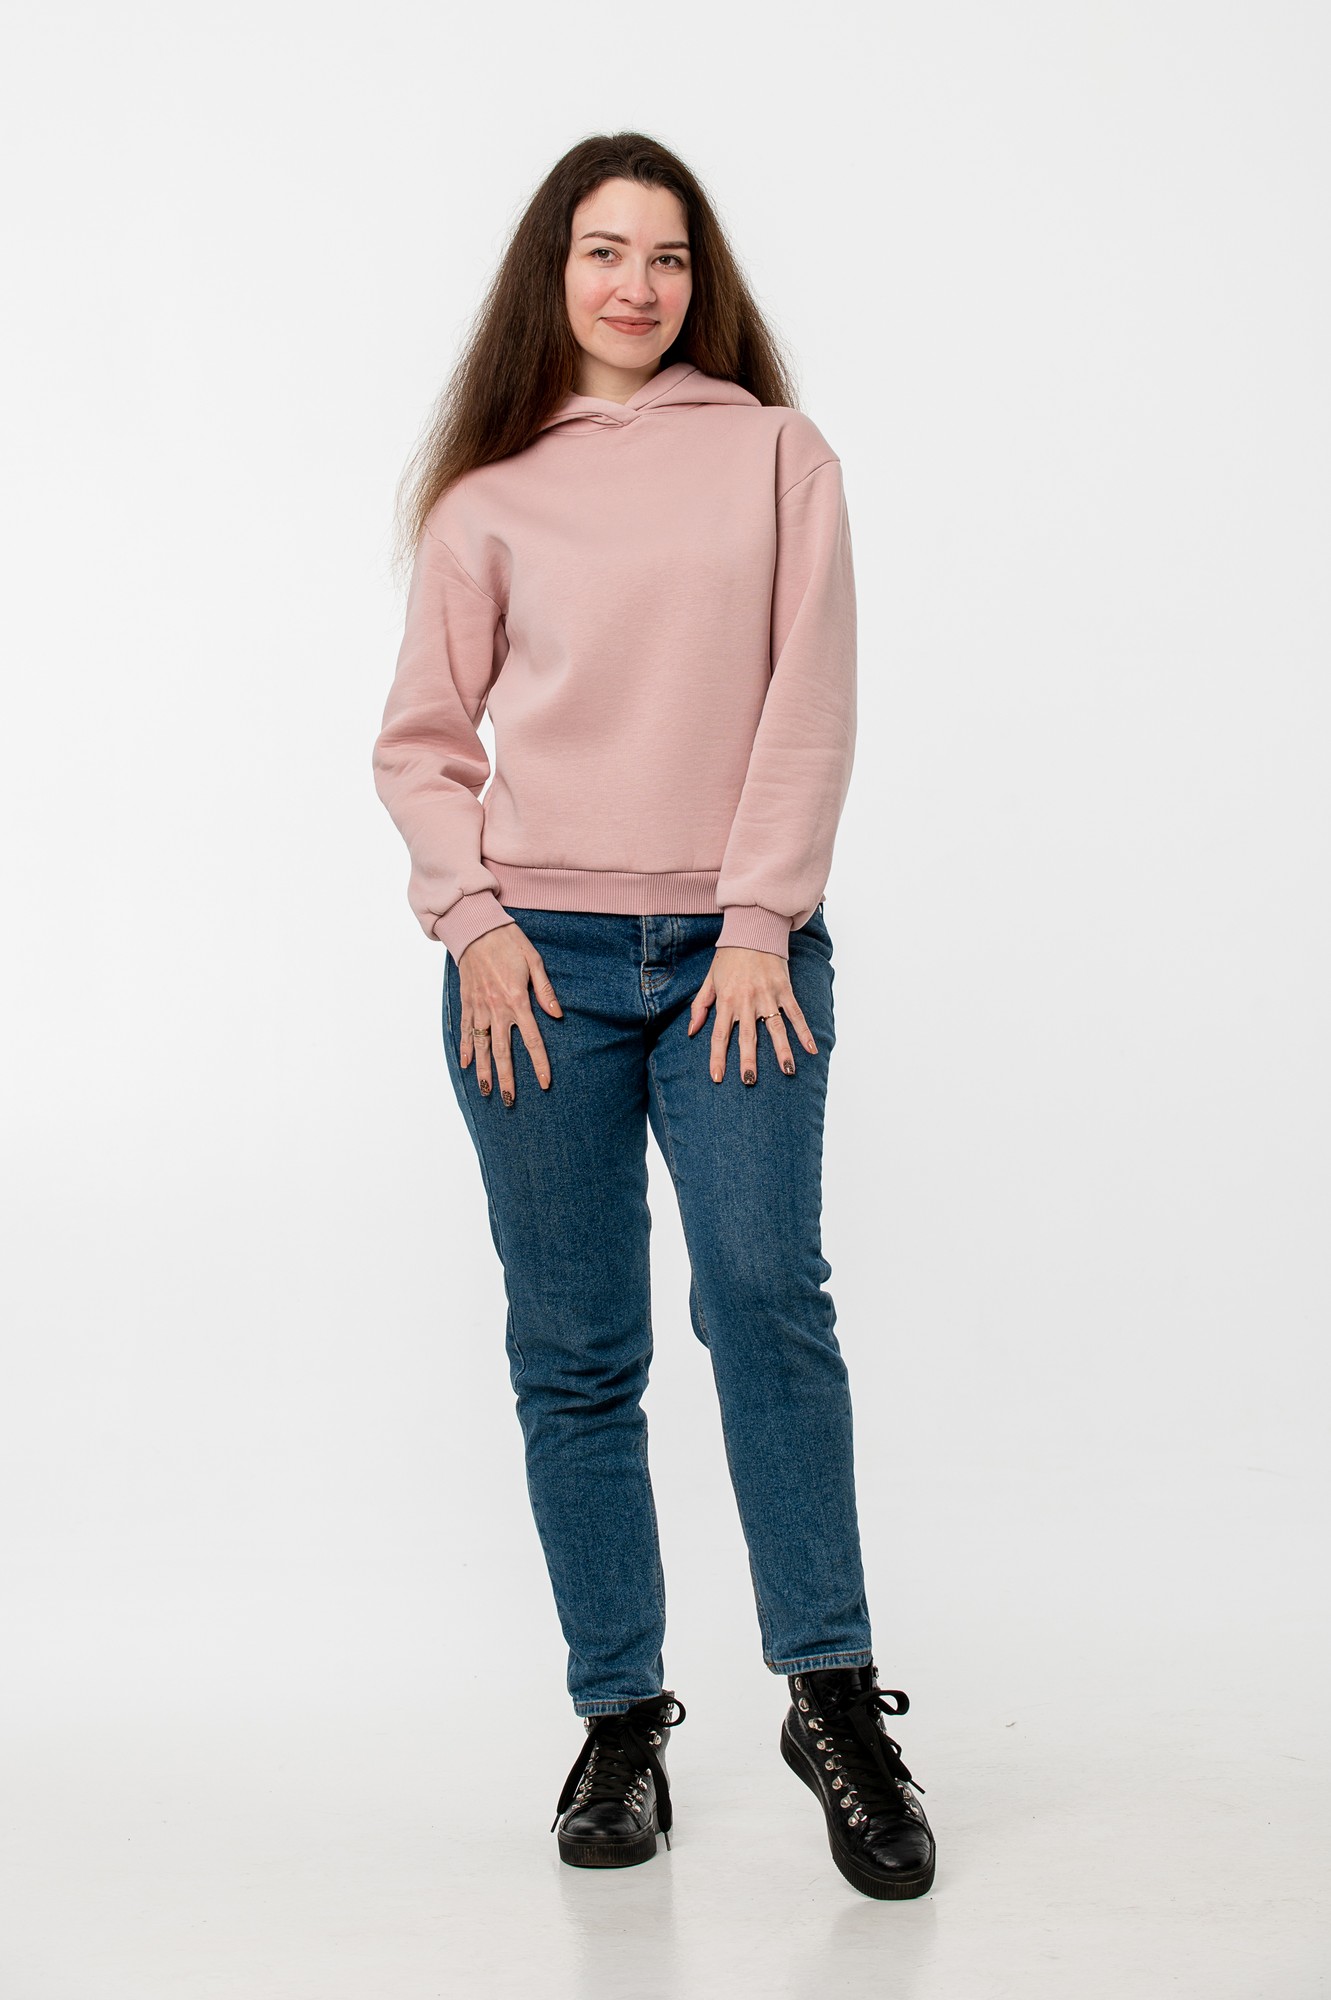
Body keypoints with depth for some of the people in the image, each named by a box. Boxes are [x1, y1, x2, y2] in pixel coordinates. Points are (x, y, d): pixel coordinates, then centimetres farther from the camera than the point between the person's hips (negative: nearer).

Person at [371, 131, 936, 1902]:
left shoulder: (776, 453, 9)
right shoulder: (488, 495, 12)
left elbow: (809, 708, 2)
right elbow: (420, 741, 11)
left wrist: (760, 924, -7)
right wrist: (473, 920, -4)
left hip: (733, 946, -1)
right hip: (537, 958, 1)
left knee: (765, 1292, -18)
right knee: (574, 1354, 1)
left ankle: (835, 1695, -7)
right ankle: (622, 1721, 10)